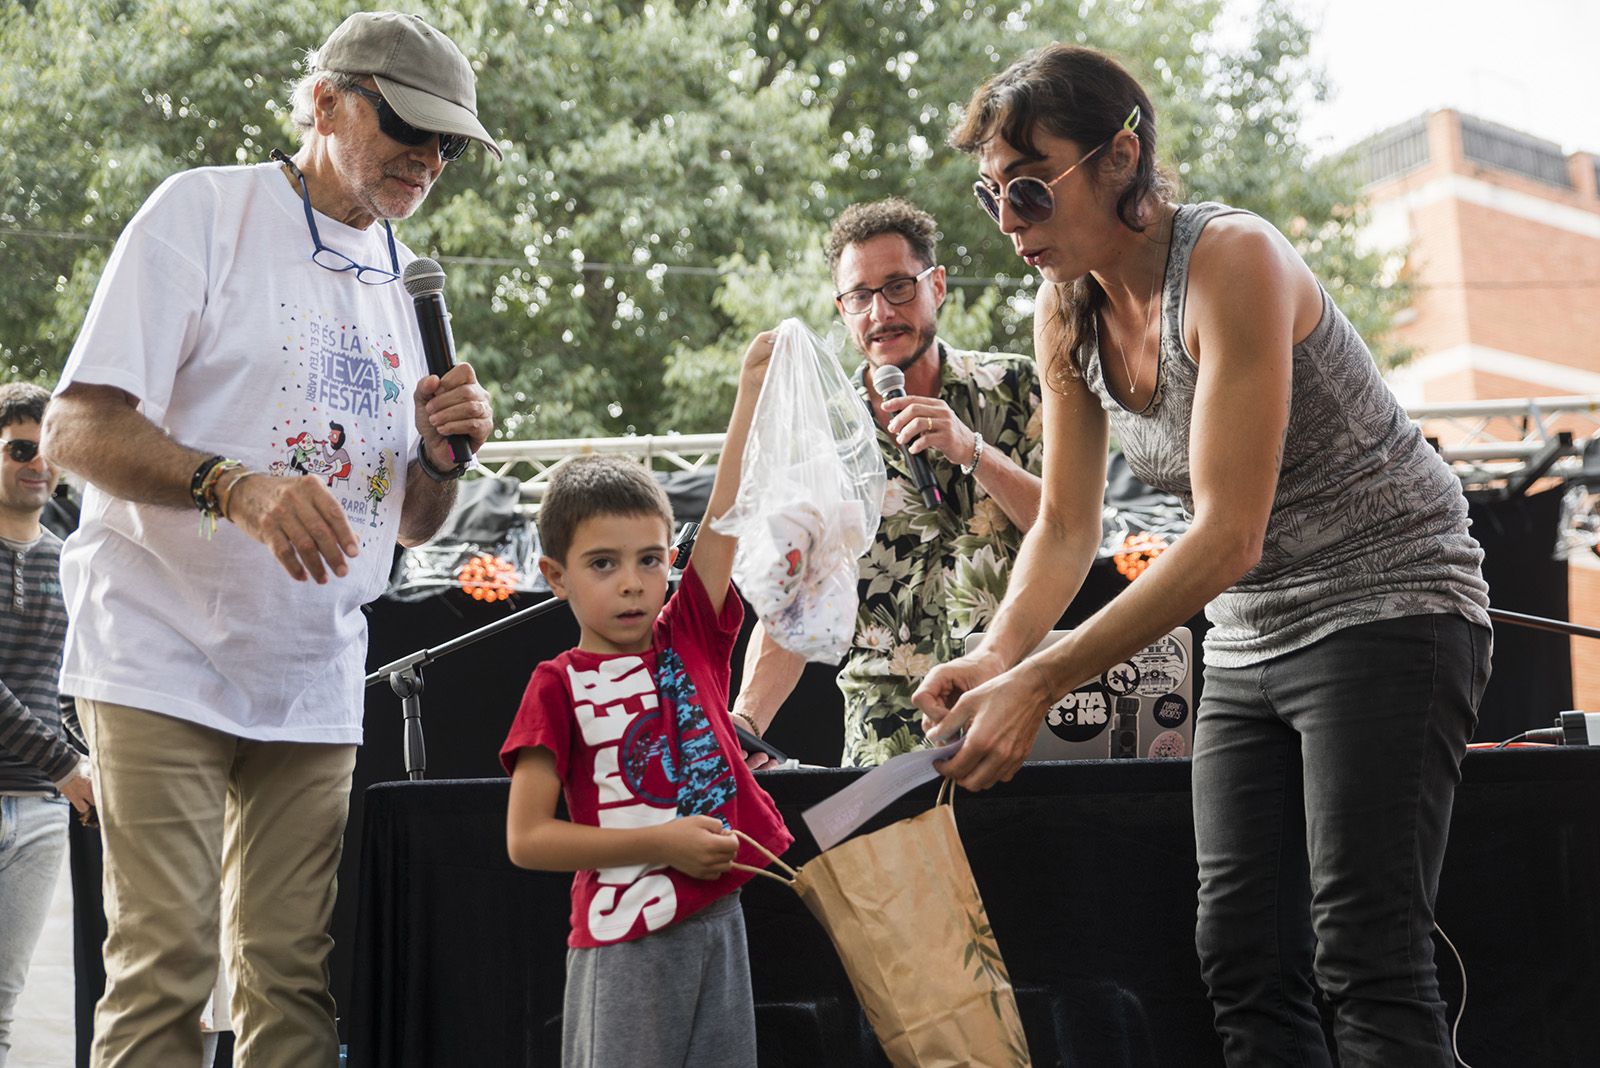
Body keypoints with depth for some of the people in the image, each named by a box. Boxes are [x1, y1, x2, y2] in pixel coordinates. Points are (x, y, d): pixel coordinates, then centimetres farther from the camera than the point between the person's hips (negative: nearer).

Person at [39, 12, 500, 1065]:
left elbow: (408, 524, 19)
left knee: (295, 975, 2)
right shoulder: (205, 211, -4)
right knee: (166, 965, -10)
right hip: (166, 658, -5)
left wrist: (444, 454, -4)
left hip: (315, 684, 5)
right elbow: (78, 429, -13)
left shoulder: (406, 284, 15)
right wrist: (237, 485, -28)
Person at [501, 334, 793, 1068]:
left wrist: (753, 388, -2)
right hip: (626, 938, -4)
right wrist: (659, 844, -13)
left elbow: (726, 514, 2)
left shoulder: (690, 639, 7)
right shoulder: (556, 687, -5)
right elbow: (526, 838, -9)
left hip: (716, 922, 5)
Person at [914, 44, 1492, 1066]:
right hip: (1249, 637, 8)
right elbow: (1067, 527, 5)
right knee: (1244, 957, 0)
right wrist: (998, 656, -16)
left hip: (1385, 606, -8)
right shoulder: (1068, 314, 2)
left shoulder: (1234, 259, -23)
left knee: (1368, 957, -16)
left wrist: (1040, 682, -31)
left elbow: (1228, 536, -28)